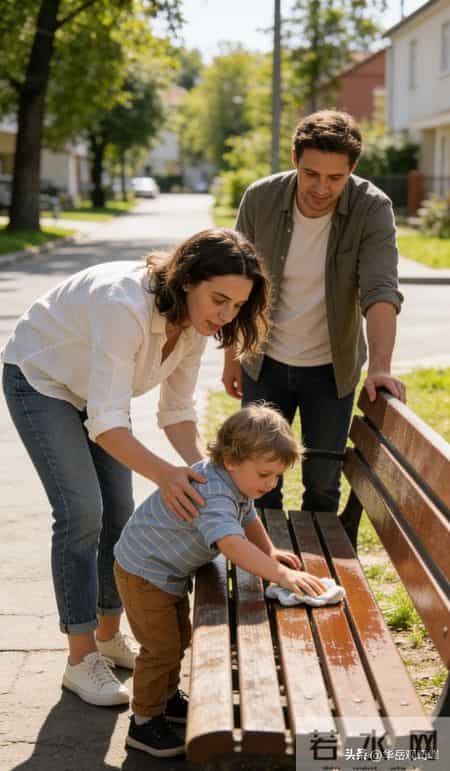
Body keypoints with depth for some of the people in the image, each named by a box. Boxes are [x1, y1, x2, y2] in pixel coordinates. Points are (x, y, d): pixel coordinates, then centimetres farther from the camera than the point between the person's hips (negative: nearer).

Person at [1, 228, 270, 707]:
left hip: (92, 387, 7)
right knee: (82, 511, -13)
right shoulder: (125, 305, -41)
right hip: (39, 380, -7)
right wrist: (162, 473, -58)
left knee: (120, 510, 6)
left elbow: (177, 412, -9)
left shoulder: (195, 322, -16)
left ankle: (109, 635, 24)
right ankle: (81, 660, -2)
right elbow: (106, 422, -44)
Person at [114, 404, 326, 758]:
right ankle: (145, 722, 7)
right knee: (161, 647, -8)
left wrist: (270, 552, 10)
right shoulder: (211, 493, -37)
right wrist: (281, 574, -56)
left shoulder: (235, 481, -4)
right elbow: (231, 543, -52)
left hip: (171, 572, 10)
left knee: (179, 636, 22)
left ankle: (168, 696, 41)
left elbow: (248, 518, 19)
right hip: (144, 571, -10)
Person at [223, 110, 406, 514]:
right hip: (266, 362, 1)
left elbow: (380, 292, -26)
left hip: (331, 368, -1)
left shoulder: (373, 209, -18)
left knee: (323, 481, 8)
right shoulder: (260, 199, -13)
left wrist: (380, 367, -39)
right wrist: (232, 355, 3)